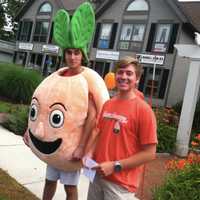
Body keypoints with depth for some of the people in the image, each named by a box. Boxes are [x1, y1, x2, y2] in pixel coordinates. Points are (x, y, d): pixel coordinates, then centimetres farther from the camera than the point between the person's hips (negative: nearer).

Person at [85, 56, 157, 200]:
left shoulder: (143, 109, -14)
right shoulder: (107, 104, 3)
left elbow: (149, 153, -14)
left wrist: (115, 166, -17)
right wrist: (89, 154, -1)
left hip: (121, 183, -5)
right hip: (97, 175, 6)